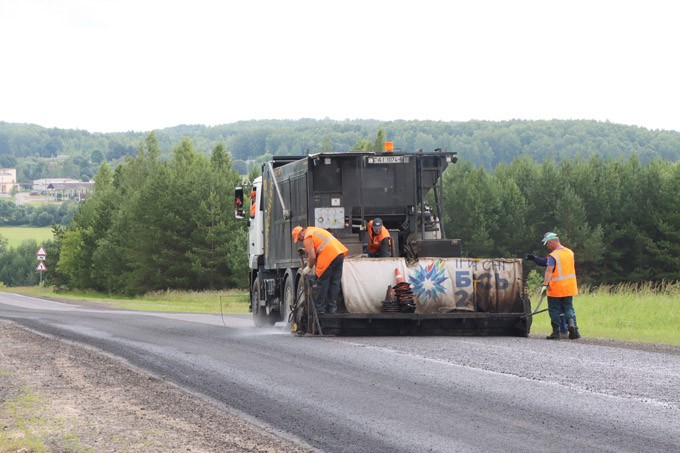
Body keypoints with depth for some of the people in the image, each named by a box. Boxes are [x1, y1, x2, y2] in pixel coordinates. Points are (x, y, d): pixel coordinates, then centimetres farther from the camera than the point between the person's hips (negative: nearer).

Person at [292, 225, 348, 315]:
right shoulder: (313, 230, 25)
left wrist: (309, 268, 6)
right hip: (339, 253, 9)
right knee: (335, 283, 12)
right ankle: (332, 308, 15)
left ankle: (320, 309, 5)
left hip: (328, 257, -9)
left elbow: (313, 257, -8)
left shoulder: (307, 238, -3)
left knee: (322, 284, 1)